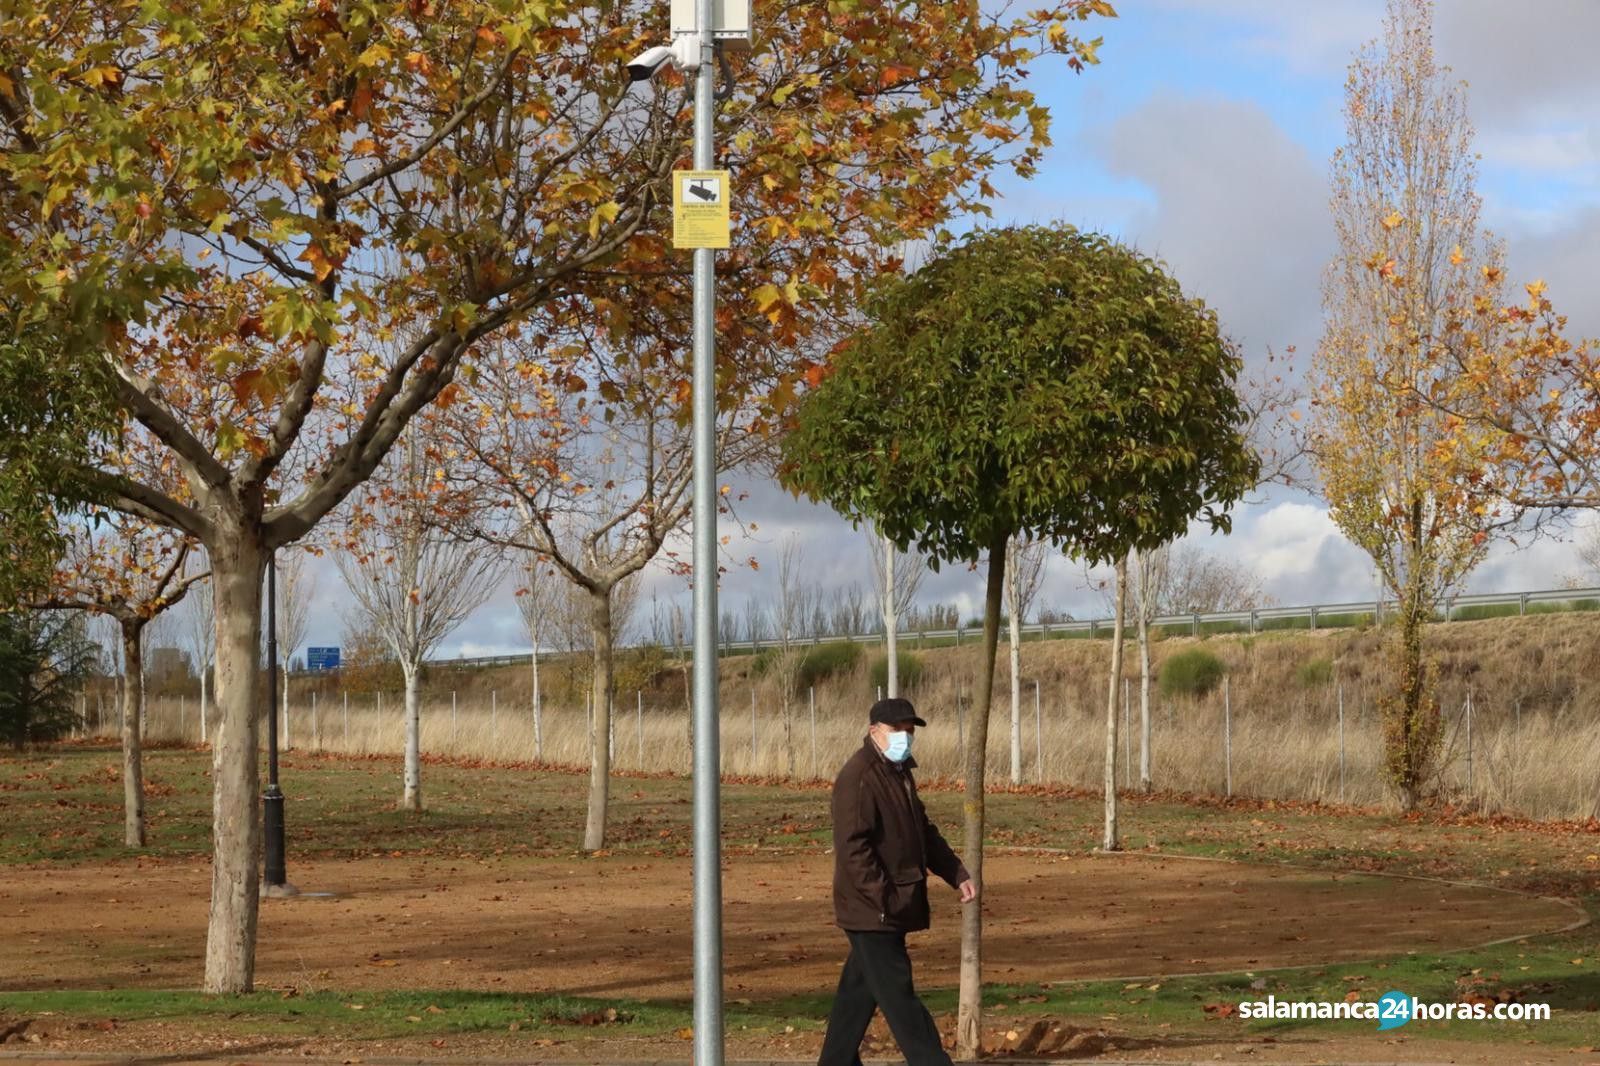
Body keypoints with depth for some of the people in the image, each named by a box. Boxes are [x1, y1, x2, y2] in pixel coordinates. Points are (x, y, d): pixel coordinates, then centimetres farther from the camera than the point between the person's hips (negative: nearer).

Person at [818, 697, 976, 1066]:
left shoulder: (900, 773, 16)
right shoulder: (858, 777, -16)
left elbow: (923, 832, 26)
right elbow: (852, 845, -23)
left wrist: (957, 874, 17)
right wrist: (882, 896, -28)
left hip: (893, 909, 10)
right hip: (871, 910, -10)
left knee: (859, 993, 16)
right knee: (898, 996, -7)